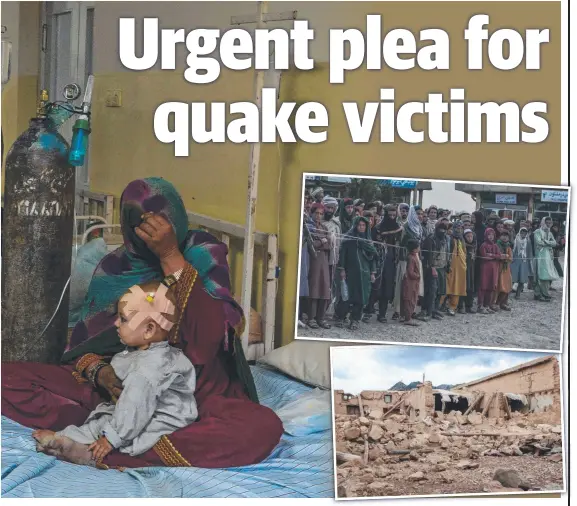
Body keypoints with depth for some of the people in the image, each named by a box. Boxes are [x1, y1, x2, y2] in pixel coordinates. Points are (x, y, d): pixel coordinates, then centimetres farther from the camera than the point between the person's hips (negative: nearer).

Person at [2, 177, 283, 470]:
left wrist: (170, 256, -26)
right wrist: (99, 372, -20)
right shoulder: (113, 267, 3)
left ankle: (104, 451, -35)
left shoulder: (202, 253, -6)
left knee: (264, 426, -37)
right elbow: (83, 341, 4)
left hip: (193, 391, -2)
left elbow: (206, 341, -23)